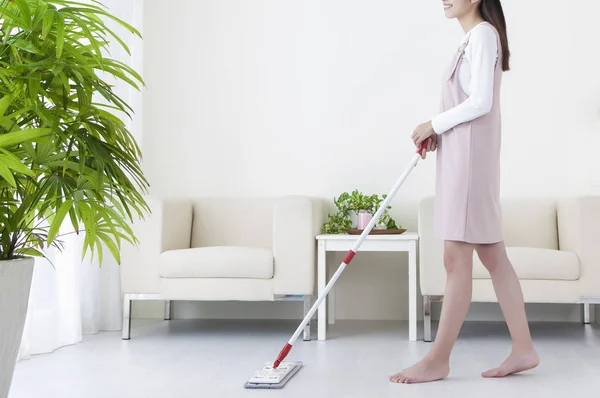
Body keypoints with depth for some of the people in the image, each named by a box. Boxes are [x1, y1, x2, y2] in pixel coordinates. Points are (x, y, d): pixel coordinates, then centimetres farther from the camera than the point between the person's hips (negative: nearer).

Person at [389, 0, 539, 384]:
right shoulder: (475, 38, 21)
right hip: (462, 156, 10)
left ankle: (438, 359, -3)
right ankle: (523, 348, 14)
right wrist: (437, 132, 6)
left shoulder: (483, 33, -8)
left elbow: (480, 102, -18)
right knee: (493, 257, 9)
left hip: (471, 156, -10)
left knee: (457, 259, -8)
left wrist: (434, 124, -8)